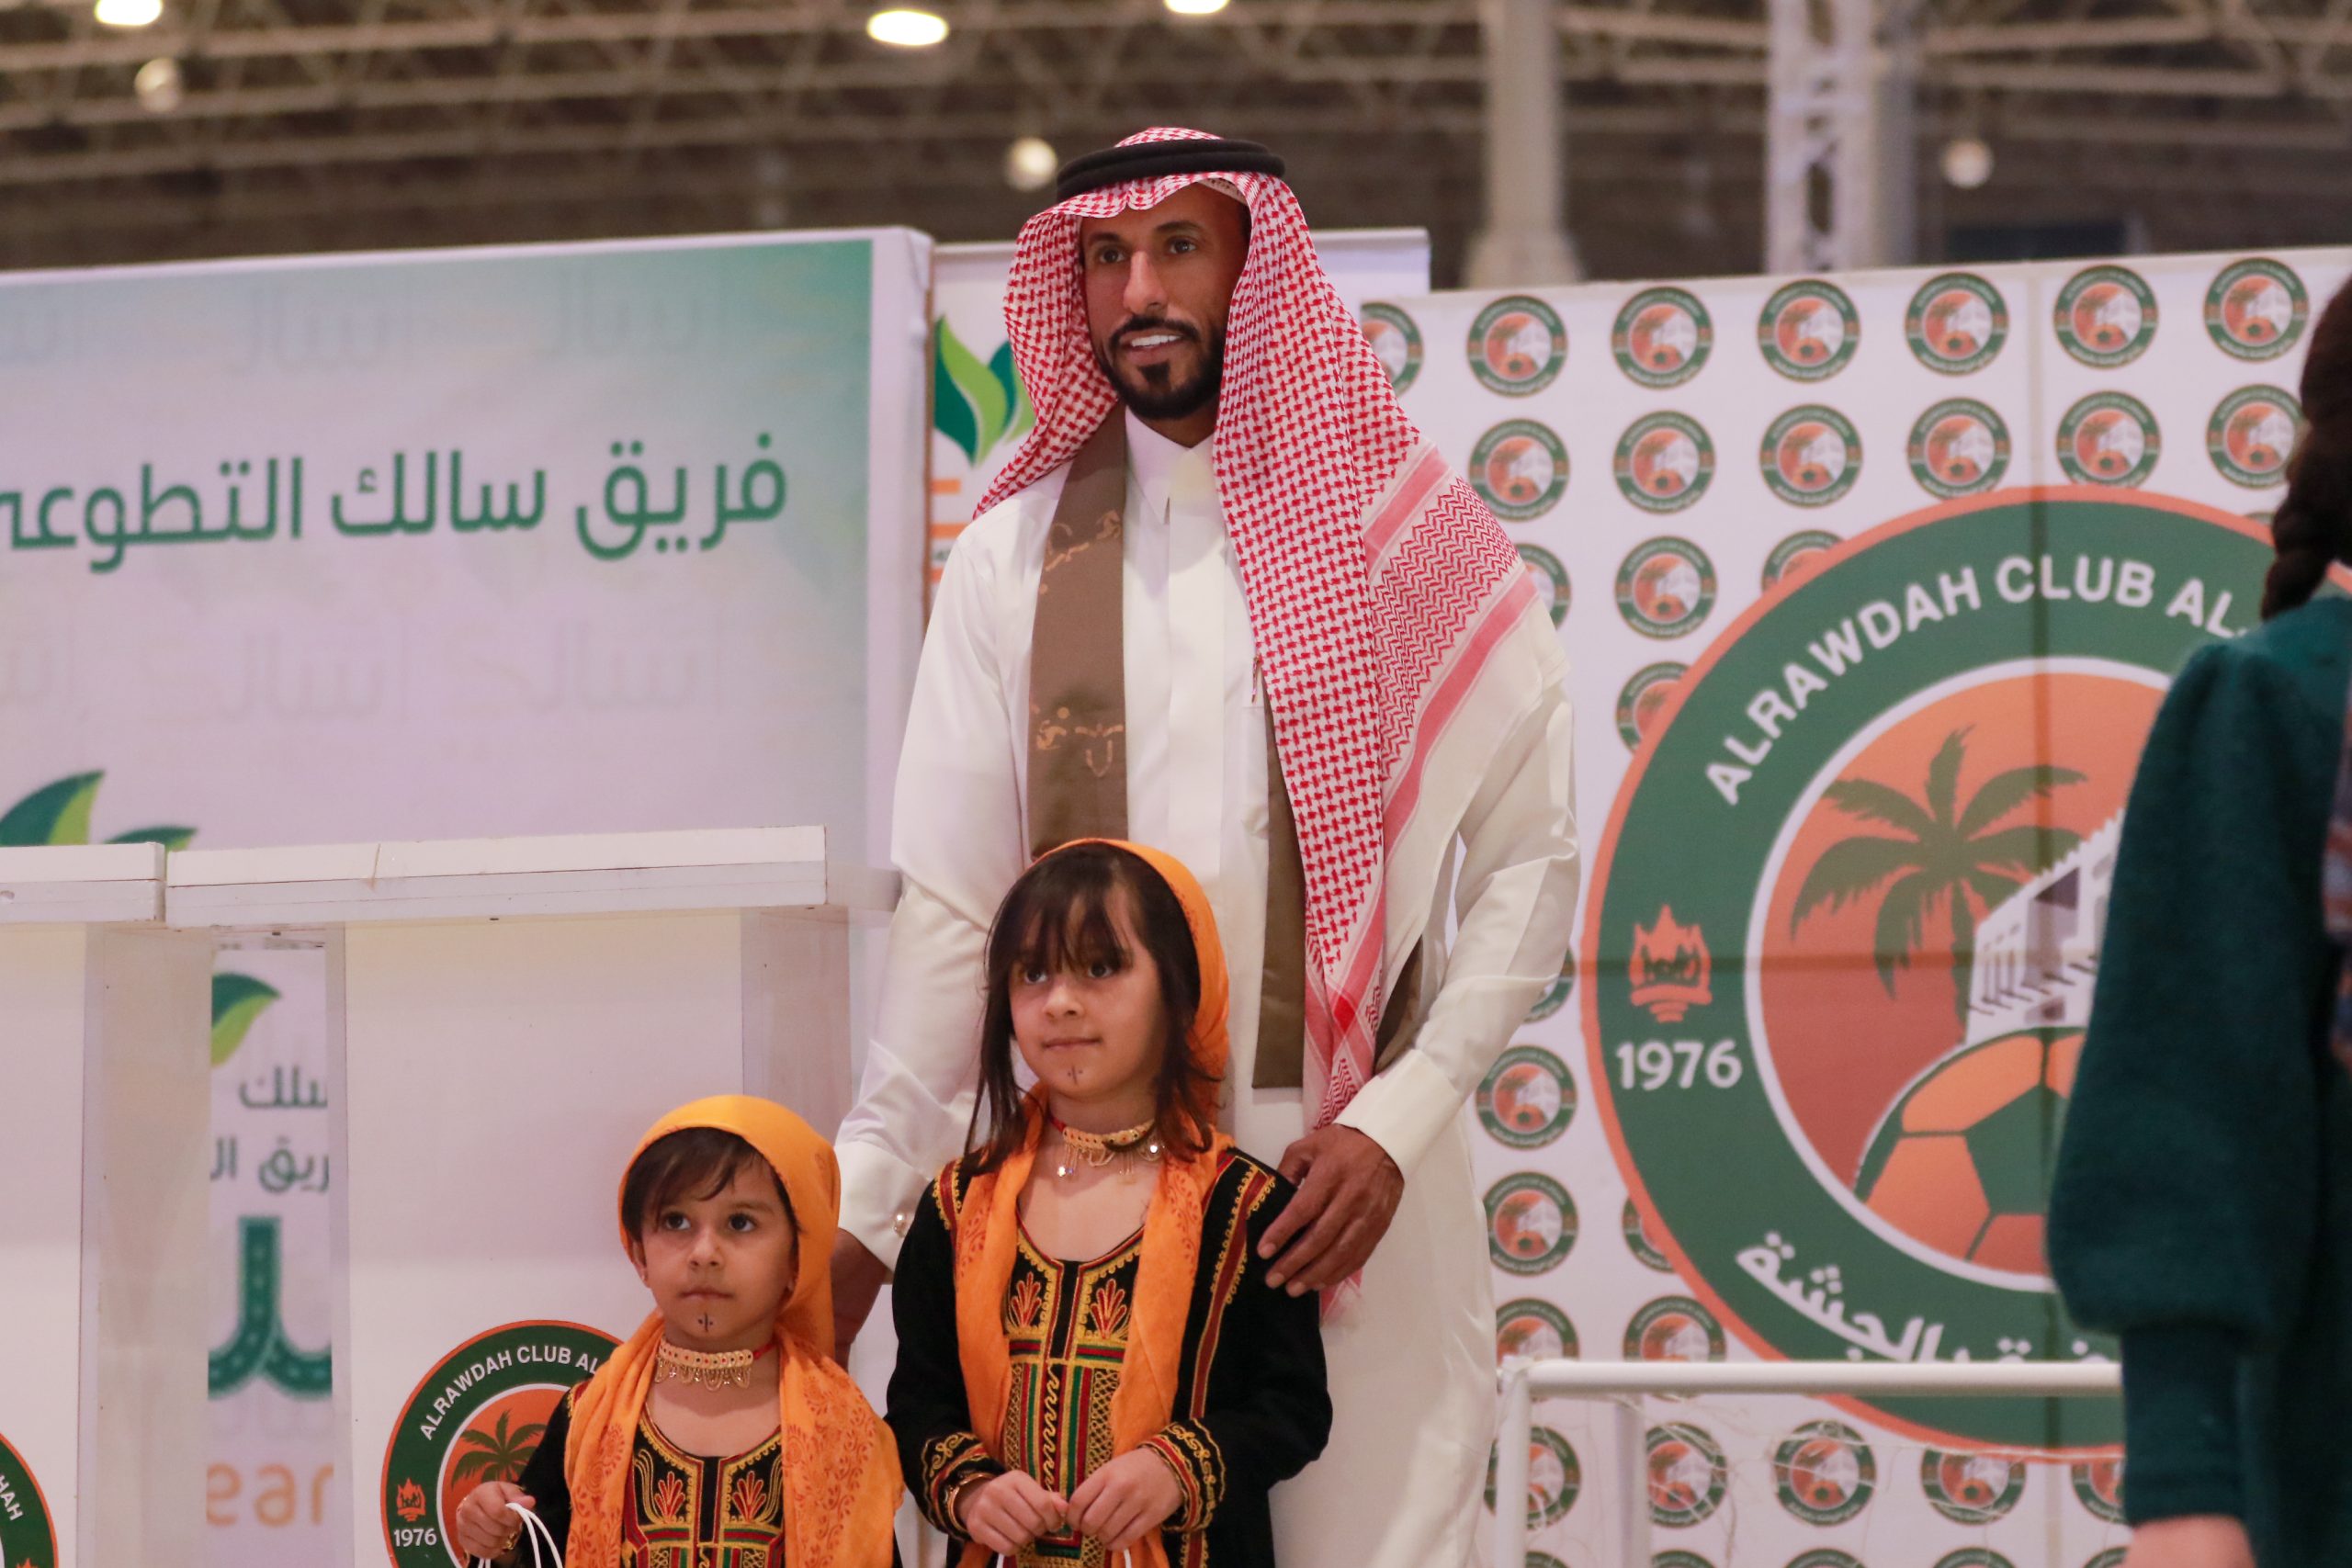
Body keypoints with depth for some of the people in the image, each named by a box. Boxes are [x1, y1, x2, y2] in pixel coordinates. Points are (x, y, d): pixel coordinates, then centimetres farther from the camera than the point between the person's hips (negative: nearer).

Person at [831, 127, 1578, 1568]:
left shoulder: (1416, 543, 5)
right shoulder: (1018, 557, 9)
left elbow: (1532, 860, 3)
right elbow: (952, 907, 7)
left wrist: (1399, 1119, -9)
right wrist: (868, 1205, -1)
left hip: (1358, 1176, -1)